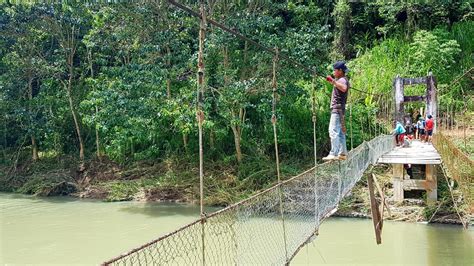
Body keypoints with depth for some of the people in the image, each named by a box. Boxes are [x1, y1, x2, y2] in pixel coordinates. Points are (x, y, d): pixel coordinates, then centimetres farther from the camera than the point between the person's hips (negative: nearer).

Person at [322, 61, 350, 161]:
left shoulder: (342, 80, -13)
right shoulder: (342, 80, 18)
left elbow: (343, 88, -35)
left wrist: (333, 81, -39)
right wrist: (332, 82, 38)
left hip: (337, 109, -11)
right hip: (339, 109, 11)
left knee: (333, 131, -16)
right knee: (340, 132, 13)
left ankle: (334, 154, -21)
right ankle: (343, 153, 18)